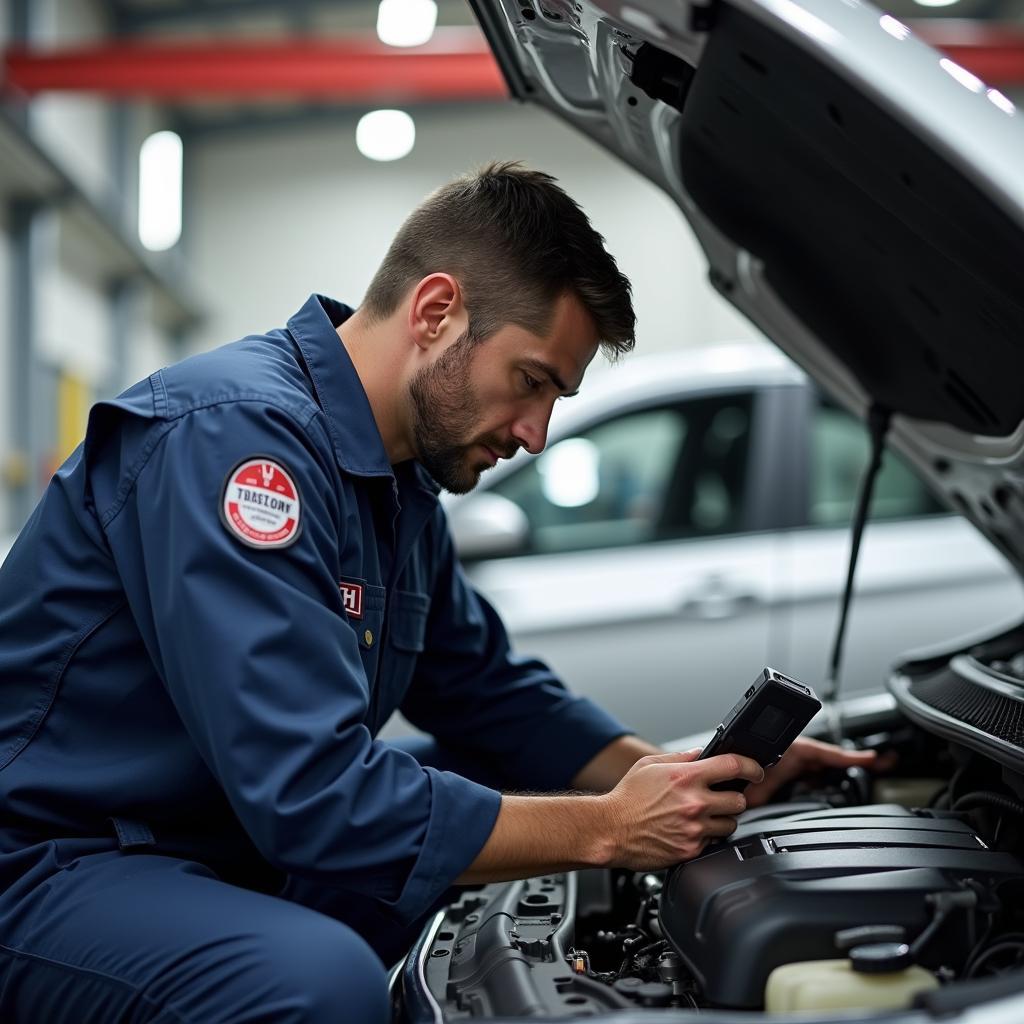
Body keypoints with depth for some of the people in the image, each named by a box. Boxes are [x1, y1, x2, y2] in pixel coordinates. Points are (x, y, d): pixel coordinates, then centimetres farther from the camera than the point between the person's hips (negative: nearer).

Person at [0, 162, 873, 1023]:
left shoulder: (402, 483, 8)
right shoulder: (237, 432, -23)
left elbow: (492, 695, 19)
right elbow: (312, 798, -29)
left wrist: (702, 781, 3)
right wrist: (606, 829, -21)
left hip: (243, 848, 9)